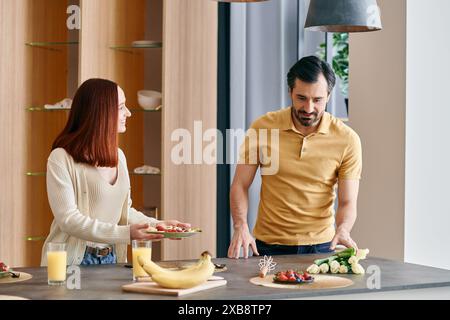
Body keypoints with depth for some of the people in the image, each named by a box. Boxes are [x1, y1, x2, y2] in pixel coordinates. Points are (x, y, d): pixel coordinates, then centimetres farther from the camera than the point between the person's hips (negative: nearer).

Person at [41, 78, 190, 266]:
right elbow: (69, 220, -17)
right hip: (73, 262, -5)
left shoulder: (118, 156, 11)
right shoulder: (62, 158, -10)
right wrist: (125, 233, -24)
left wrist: (157, 225, 3)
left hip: (112, 259, 5)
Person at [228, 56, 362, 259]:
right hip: (269, 246, 0)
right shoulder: (262, 128, -4)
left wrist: (342, 230, -24)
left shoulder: (347, 140, -6)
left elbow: (347, 202, -3)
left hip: (320, 245, 0)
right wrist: (241, 227, -14)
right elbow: (240, 185, 2)